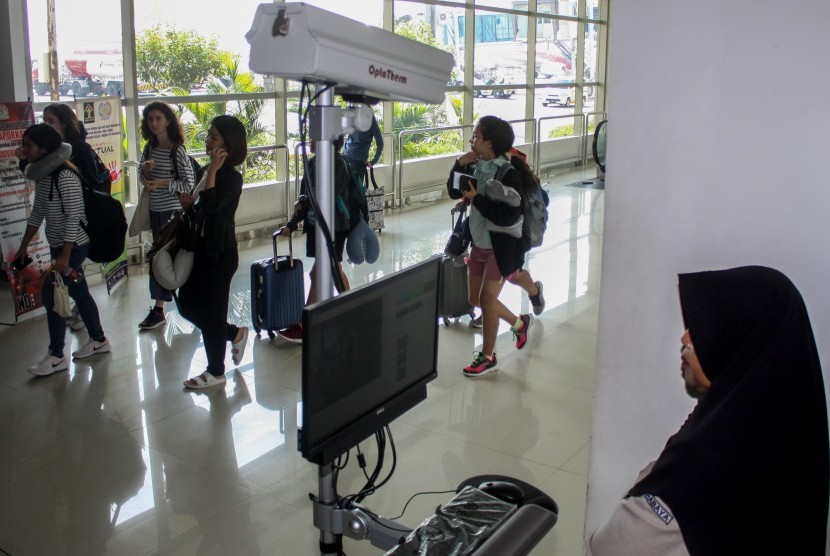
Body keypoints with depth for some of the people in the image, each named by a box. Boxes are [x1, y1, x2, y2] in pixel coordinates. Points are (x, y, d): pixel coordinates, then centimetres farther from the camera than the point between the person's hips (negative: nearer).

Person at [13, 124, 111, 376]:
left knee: (51, 295, -6)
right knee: (79, 292, 16)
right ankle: (98, 340, 29)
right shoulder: (41, 175, 5)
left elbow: (74, 217, -24)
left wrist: (65, 256, -24)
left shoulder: (65, 177, -23)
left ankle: (57, 356, 5)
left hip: (74, 246, -9)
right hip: (59, 245, 9)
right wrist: (23, 247, 17)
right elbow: (37, 213, 14)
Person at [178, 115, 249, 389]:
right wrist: (189, 203, -1)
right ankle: (235, 334, 33)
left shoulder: (231, 177, -17)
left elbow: (210, 207, -31)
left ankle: (216, 371, 18)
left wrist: (213, 171, -29)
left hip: (220, 253, -9)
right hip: (202, 248, 9)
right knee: (187, 302, 15)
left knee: (211, 309, 2)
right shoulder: (208, 171, 8)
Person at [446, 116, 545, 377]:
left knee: (487, 298, -5)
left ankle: (488, 357, 12)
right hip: (480, 242, 8)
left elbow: (507, 216, -27)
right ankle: (519, 323, 37)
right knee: (476, 299, 13)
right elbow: (454, 192, 4)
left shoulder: (509, 174, -22)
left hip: (503, 244, -8)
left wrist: (476, 198, -26)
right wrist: (460, 165, -10)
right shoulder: (477, 166, -2)